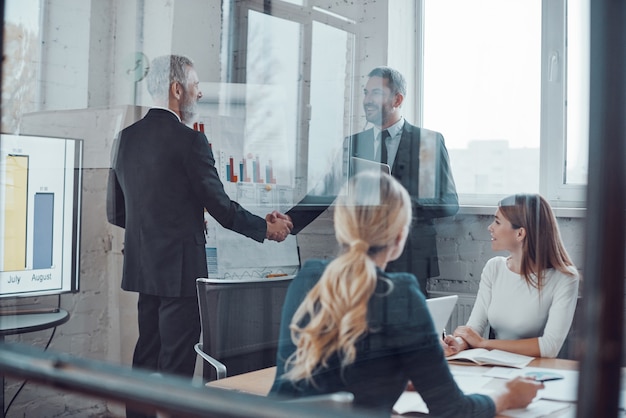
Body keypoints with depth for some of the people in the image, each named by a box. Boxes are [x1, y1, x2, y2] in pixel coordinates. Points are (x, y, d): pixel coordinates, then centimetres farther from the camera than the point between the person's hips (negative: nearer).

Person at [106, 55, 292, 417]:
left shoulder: (126, 138, 7)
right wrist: (268, 228, 1)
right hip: (181, 267, -7)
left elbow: (116, 212, 11)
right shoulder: (189, 141, -14)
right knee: (177, 362, 1)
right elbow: (220, 206, -12)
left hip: (142, 265, 7)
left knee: (147, 356, 17)